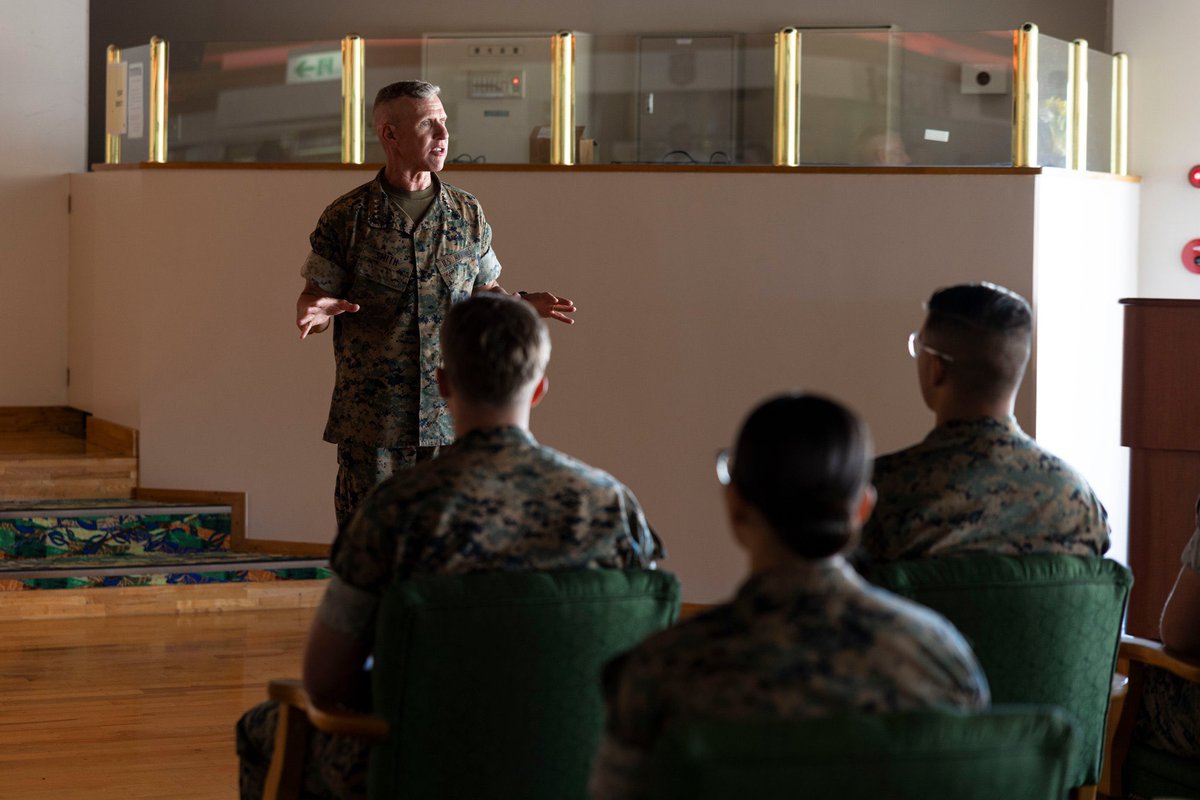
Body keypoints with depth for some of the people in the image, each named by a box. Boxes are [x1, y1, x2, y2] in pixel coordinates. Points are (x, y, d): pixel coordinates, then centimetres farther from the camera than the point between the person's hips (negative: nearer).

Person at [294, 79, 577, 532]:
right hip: (370, 419, -2)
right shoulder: (348, 217, 0)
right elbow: (315, 294, 3)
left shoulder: (467, 214, 9)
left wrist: (523, 304, -3)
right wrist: (315, 311, -20)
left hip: (451, 413, 3)